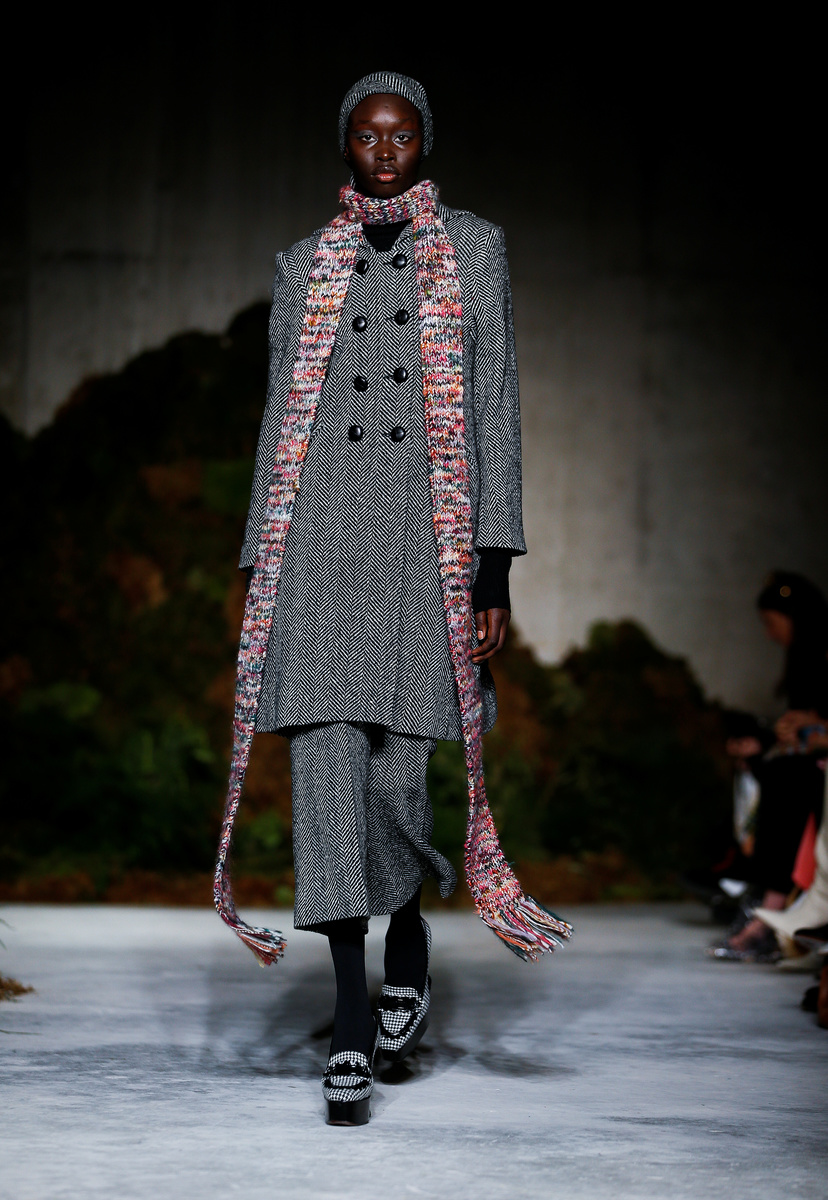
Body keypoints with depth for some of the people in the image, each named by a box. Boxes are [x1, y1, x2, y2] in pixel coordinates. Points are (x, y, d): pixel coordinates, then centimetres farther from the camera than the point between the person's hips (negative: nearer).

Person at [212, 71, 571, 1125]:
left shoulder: (474, 250, 11)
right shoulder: (304, 268, 15)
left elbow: (495, 412, 5)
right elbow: (280, 420, 15)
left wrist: (495, 564, -3)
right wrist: (258, 573, 9)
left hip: (428, 531, -1)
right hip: (321, 534, 2)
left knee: (396, 770, -5)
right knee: (326, 761, -7)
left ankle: (409, 929, 27)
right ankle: (352, 1019, -3)